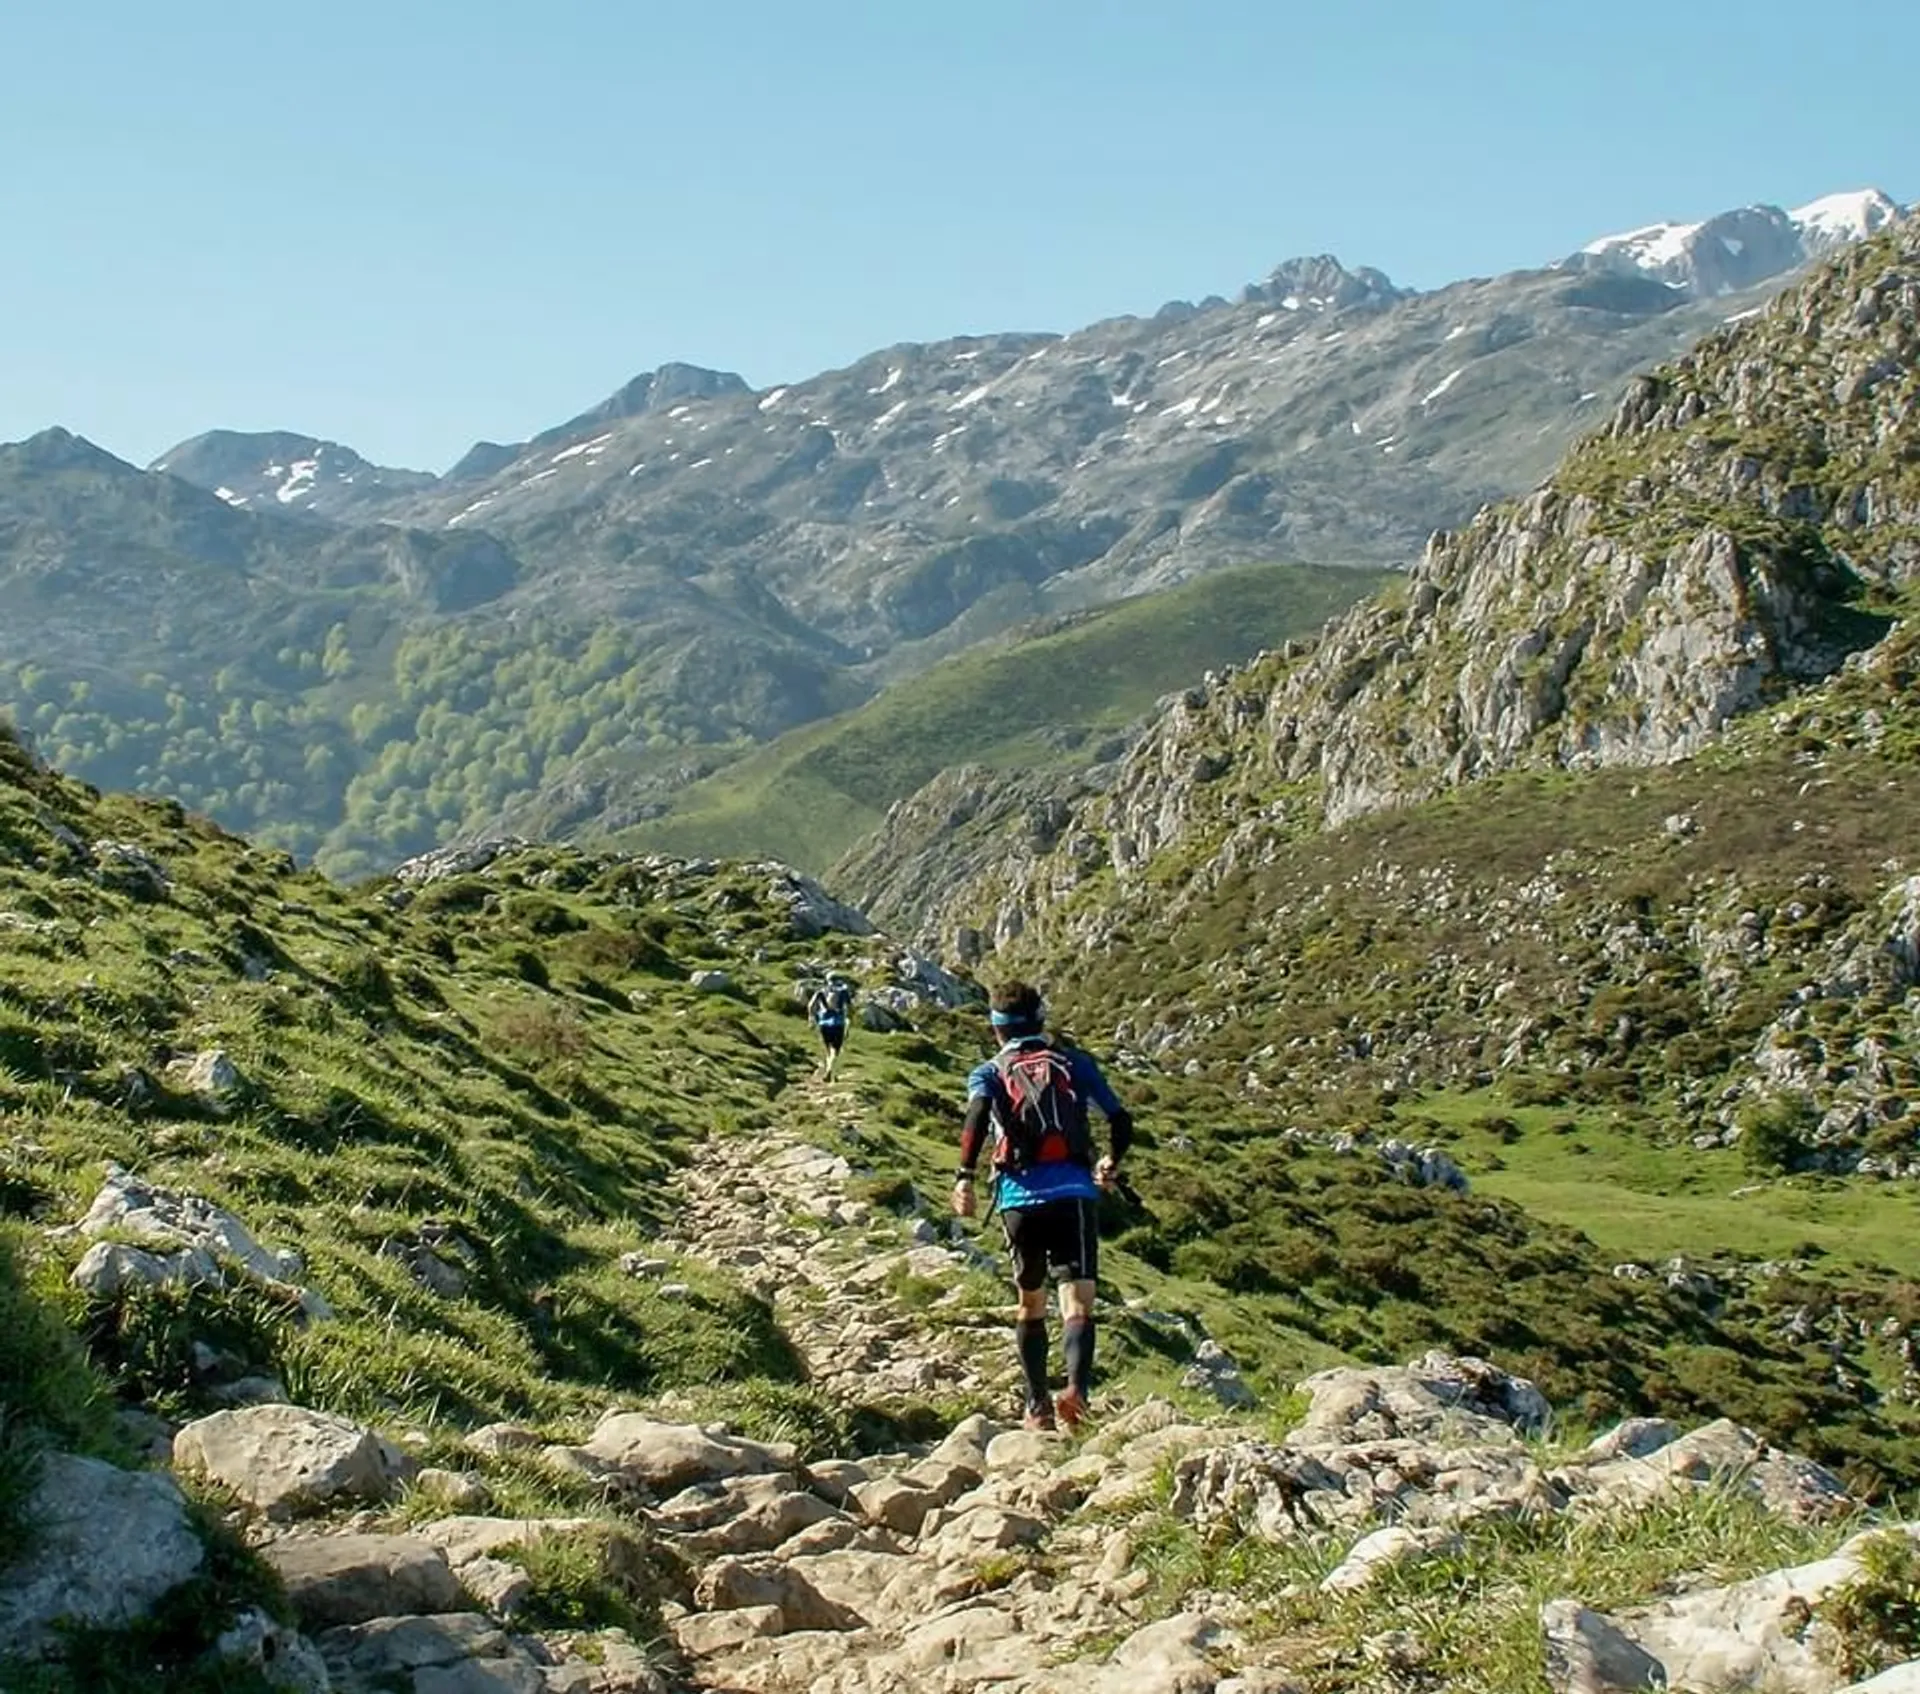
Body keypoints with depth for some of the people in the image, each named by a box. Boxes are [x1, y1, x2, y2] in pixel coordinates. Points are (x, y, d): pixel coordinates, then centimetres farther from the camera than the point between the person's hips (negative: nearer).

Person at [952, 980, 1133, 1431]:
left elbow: (977, 1113, -10)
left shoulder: (989, 1073, 14)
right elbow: (1121, 1121, 11)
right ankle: (1077, 1386, -35)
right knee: (1078, 1304, -10)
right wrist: (1112, 1164, 31)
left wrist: (964, 1177, -18)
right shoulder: (1074, 1061, 17)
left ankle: (1038, 1407, 21)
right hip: (1073, 1191, -1)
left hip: (1019, 1196, 1)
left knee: (1031, 1304, 20)